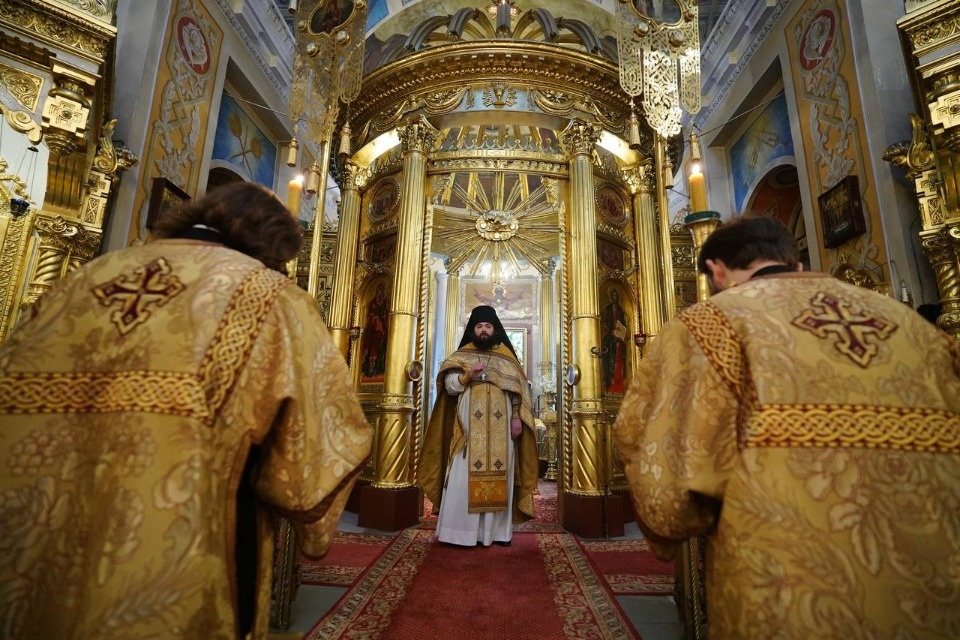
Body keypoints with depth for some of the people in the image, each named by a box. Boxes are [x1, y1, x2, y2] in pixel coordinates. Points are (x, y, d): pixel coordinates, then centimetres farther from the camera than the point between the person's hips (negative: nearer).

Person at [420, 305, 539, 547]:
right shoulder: (461, 356, 8)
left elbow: (518, 390, 7)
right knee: (465, 476, -3)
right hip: (469, 429, -1)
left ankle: (497, 530, 14)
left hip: (500, 429, 2)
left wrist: (517, 418, -4)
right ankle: (463, 529, 5)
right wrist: (468, 375, -17)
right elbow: (450, 386, -1)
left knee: (499, 476, 4)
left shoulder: (507, 357, 11)